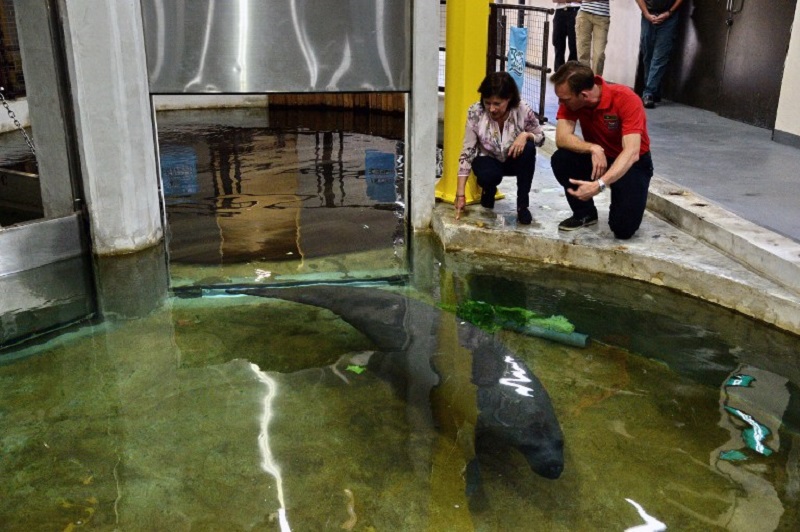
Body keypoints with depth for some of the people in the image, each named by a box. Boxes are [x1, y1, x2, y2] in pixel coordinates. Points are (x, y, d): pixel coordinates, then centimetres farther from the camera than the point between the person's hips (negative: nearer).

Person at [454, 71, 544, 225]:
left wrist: (526, 135, -32)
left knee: (528, 148, -31)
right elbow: (467, 153, -22)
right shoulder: (475, 112, -25)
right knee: (488, 175, -36)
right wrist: (460, 194, -26)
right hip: (488, 160, -1)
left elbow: (541, 137, -6)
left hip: (514, 160, 1)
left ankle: (522, 204, -14)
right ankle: (488, 191, 6)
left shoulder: (523, 111, -24)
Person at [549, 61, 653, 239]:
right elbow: (562, 138, -25)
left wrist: (599, 185, -49)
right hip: (597, 158, 4)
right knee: (560, 160, -27)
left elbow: (631, 153, -36)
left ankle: (627, 205, 15)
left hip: (632, 163, -4)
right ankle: (585, 213, -2)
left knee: (623, 227, -23)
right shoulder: (570, 99, -17)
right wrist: (593, 148, -42)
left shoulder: (626, 99, -29)